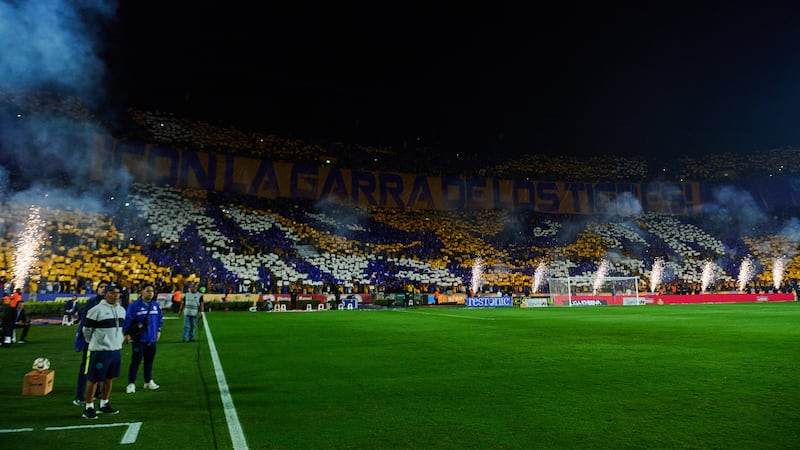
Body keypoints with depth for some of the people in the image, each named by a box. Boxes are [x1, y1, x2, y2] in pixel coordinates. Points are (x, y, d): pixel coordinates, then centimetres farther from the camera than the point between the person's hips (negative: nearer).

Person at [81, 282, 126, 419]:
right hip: (100, 351, -7)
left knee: (109, 378, 15)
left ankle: (104, 405, 28)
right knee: (93, 379, 3)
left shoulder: (121, 310, 10)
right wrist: (92, 343, 6)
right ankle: (88, 407, 14)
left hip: (116, 350, 7)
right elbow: (87, 329, -6)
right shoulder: (97, 309, -13)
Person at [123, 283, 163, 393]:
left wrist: (158, 330, 14)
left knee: (149, 360, 15)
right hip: (139, 339, -5)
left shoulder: (156, 305, 5)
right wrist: (127, 333, -11)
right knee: (136, 361, -2)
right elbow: (128, 319, -11)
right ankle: (131, 383, 10)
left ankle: (148, 381, 27)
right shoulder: (134, 305, -11)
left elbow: (160, 318, 15)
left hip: (152, 338, 5)